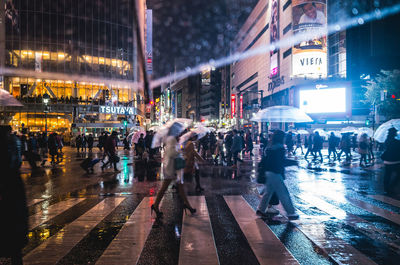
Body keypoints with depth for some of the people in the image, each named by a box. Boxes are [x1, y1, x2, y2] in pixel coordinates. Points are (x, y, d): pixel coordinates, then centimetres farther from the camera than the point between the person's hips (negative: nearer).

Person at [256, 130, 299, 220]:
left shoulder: (269, 148, 10)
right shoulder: (280, 147, -14)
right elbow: (282, 162, -14)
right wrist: (294, 162, -4)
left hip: (268, 172, 8)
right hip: (275, 173, -8)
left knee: (268, 192, 18)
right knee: (284, 194, 0)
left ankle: (260, 209, 21)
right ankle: (291, 213, 8)